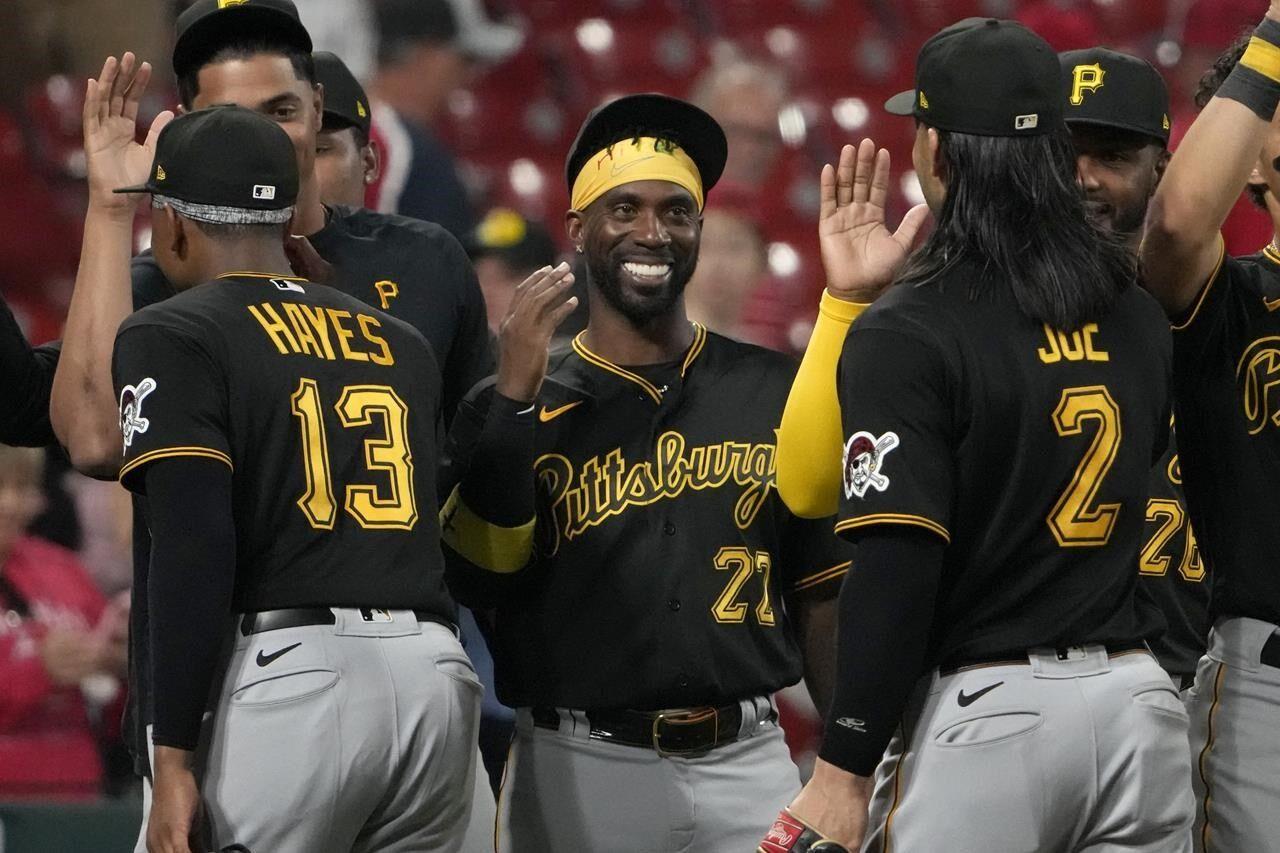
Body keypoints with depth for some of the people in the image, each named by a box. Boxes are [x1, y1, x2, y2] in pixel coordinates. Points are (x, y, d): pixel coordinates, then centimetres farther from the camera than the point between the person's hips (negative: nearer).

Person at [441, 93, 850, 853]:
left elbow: (821, 594, 10)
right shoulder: (512, 407, 4)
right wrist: (516, 397, -17)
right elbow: (479, 578, -10)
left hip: (748, 764, 1)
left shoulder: (775, 393, 8)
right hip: (579, 769, -1)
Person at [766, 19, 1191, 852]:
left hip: (985, 705, -6)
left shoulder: (907, 333, -10)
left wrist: (844, 773, -13)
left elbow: (896, 571, -16)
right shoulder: (1137, 315, 9)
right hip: (1138, 697, 6)